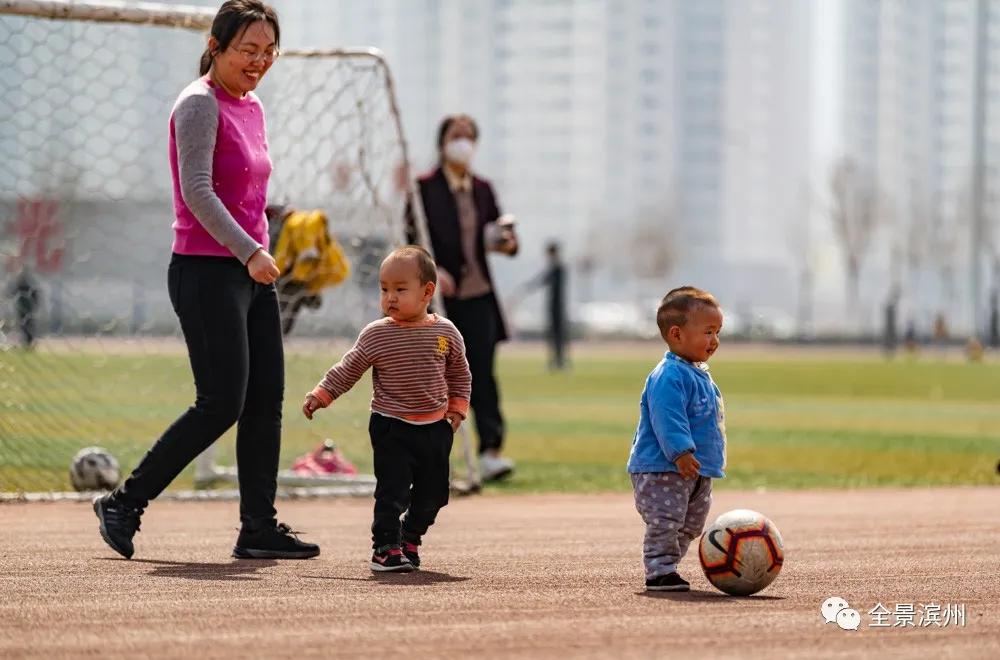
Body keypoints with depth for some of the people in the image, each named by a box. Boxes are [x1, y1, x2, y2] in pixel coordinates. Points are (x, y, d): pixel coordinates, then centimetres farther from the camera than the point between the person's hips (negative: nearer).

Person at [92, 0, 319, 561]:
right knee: (222, 404, -10)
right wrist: (249, 252, -25)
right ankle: (124, 503, 0)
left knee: (267, 401, 4)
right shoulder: (200, 104, -10)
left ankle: (260, 529, 9)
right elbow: (196, 190, -20)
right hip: (207, 272, -9)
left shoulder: (252, 108, 16)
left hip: (254, 273, 9)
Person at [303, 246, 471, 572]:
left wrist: (457, 408, 7)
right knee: (392, 490, -12)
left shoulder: (446, 333, -1)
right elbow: (347, 370, 1)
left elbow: (460, 374, 13)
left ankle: (410, 539, 29)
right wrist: (321, 394, -6)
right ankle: (385, 548, -2)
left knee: (432, 492, 9)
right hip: (391, 427, -3)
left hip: (435, 427, 3)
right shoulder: (376, 335, -7)